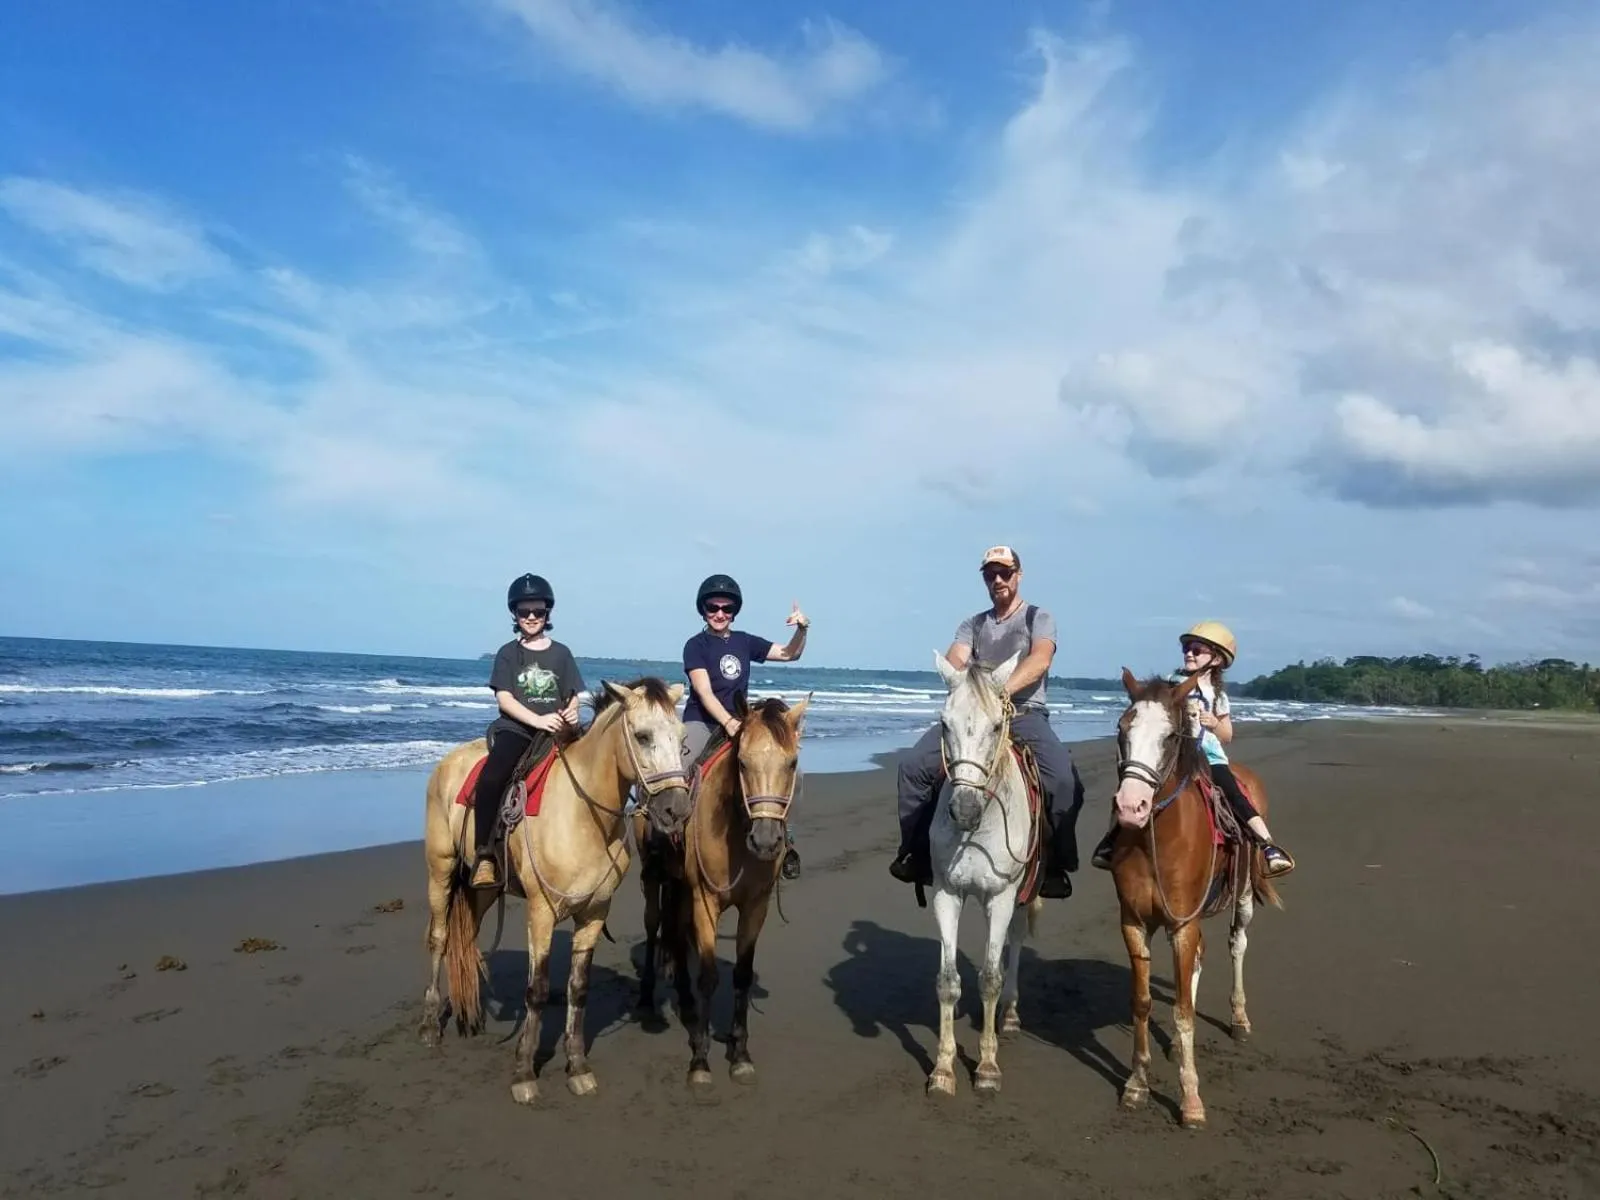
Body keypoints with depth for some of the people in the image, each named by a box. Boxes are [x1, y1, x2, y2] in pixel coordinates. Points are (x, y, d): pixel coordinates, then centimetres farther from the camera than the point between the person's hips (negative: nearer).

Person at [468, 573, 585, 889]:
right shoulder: (508, 653, 7)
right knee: (491, 779, -30)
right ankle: (485, 857, -25)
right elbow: (504, 698, -3)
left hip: (557, 731, 3)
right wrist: (538, 720, -18)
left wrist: (572, 713, -13)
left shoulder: (561, 653, 13)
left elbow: (573, 696, 12)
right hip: (515, 728, -2)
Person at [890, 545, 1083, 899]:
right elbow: (953, 662, -1)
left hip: (1025, 714, -3)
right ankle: (917, 851, -3)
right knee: (914, 763, -16)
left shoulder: (1038, 618, 6)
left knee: (1063, 777, -30)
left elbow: (1040, 660, -14)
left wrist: (1001, 690, -32)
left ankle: (1055, 865, -13)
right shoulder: (972, 624, 17)